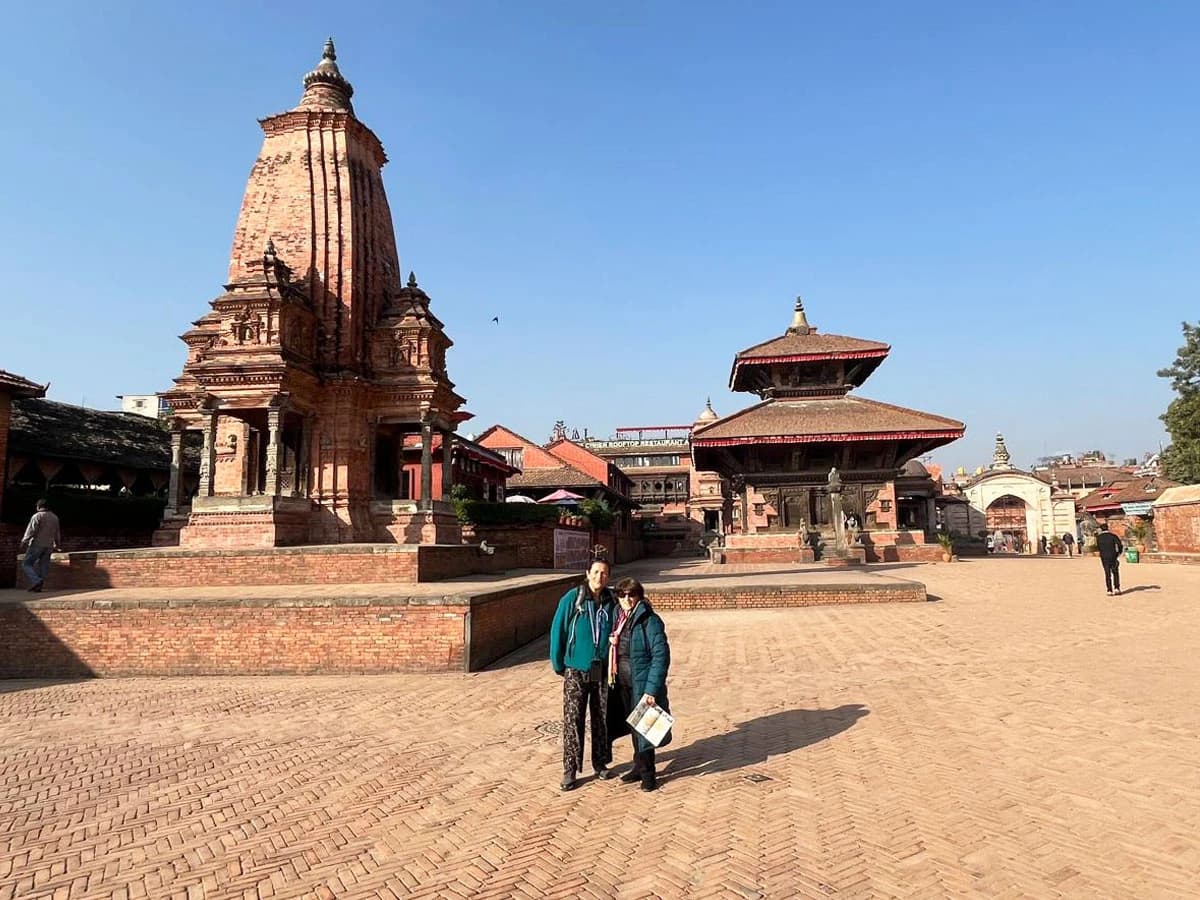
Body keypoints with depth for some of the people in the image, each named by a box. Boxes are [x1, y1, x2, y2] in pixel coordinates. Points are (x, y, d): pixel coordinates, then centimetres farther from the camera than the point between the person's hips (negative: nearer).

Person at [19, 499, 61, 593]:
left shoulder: (37, 516, -5)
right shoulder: (55, 517, 14)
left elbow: (31, 530, -15)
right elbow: (57, 533, 21)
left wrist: (24, 542, -12)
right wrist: (56, 545, 31)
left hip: (37, 545, -6)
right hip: (49, 546, 6)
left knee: (26, 564, 0)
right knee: (43, 566, 7)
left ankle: (36, 581, -19)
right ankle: (38, 586, 3)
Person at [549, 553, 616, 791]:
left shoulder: (612, 602, 0)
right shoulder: (571, 599, -8)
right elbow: (557, 632, -4)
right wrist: (558, 664, -2)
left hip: (604, 671, 3)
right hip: (576, 671, -3)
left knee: (602, 719, 13)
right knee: (573, 720, -1)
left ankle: (601, 764, 29)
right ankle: (570, 770, 10)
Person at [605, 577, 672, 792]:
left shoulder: (650, 621, -15)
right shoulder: (619, 619, 6)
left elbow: (661, 657, -18)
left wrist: (651, 689, -22)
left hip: (642, 684, -6)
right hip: (623, 683, 6)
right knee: (633, 727, 17)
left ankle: (647, 773, 20)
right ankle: (639, 767, 33)